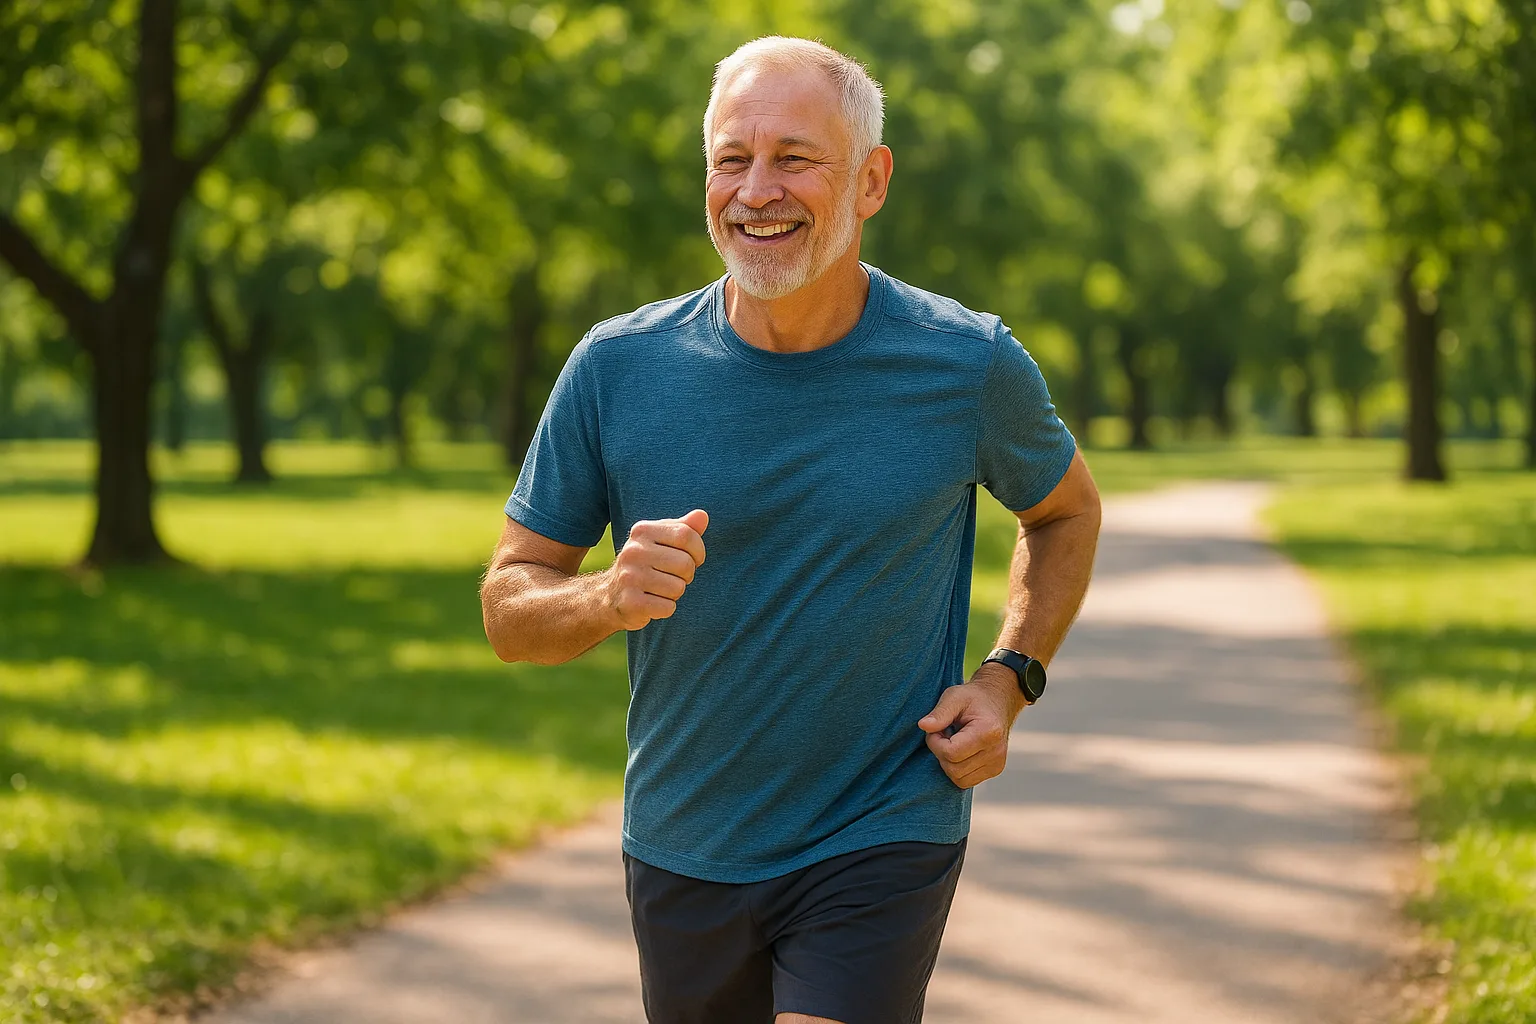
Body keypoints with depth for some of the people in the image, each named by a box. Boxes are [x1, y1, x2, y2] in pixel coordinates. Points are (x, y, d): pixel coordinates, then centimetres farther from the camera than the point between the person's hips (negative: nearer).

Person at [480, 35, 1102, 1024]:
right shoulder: (619, 368, -8)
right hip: (683, 856, 3)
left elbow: (1067, 512, 12)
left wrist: (1009, 679, -3)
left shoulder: (970, 366, -9)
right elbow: (509, 609, -2)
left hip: (884, 842, -2)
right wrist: (610, 597, -24)